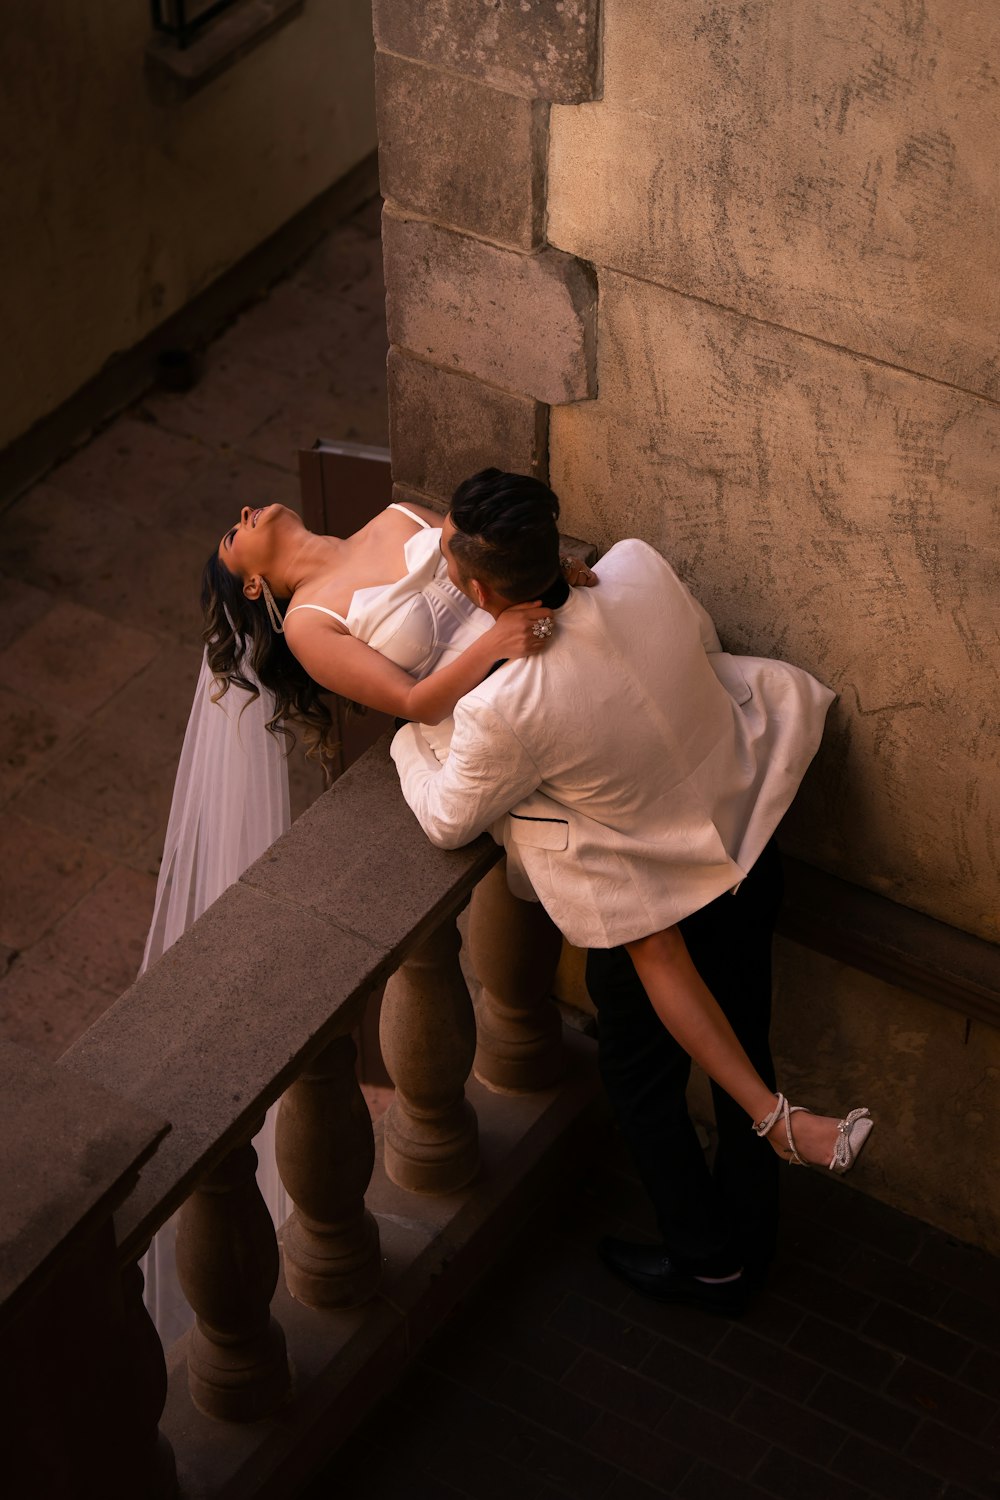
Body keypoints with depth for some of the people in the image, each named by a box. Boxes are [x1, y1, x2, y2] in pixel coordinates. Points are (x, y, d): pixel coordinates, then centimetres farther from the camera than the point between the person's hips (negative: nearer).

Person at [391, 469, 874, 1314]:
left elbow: (448, 821, -12)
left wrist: (407, 738, 6)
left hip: (645, 912, -6)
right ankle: (751, 1240, 46)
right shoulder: (639, 570, -21)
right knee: (743, 1045, 25)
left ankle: (706, 1261, 40)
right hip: (751, 853, 6)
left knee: (643, 1080, 23)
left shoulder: (502, 710, -32)